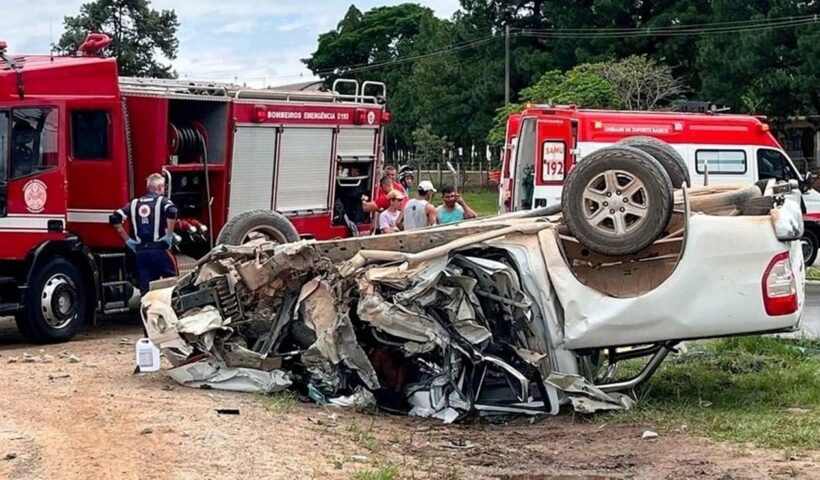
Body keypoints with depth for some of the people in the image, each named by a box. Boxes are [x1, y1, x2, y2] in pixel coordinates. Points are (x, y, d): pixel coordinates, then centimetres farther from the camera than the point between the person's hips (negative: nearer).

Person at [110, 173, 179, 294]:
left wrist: (127, 239, 11)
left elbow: (114, 218, 8)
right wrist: (169, 235, -14)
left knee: (145, 289, 6)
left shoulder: (135, 203, 15)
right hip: (159, 250, -4)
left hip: (140, 251, 4)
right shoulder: (162, 201, 1)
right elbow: (172, 212, -22)